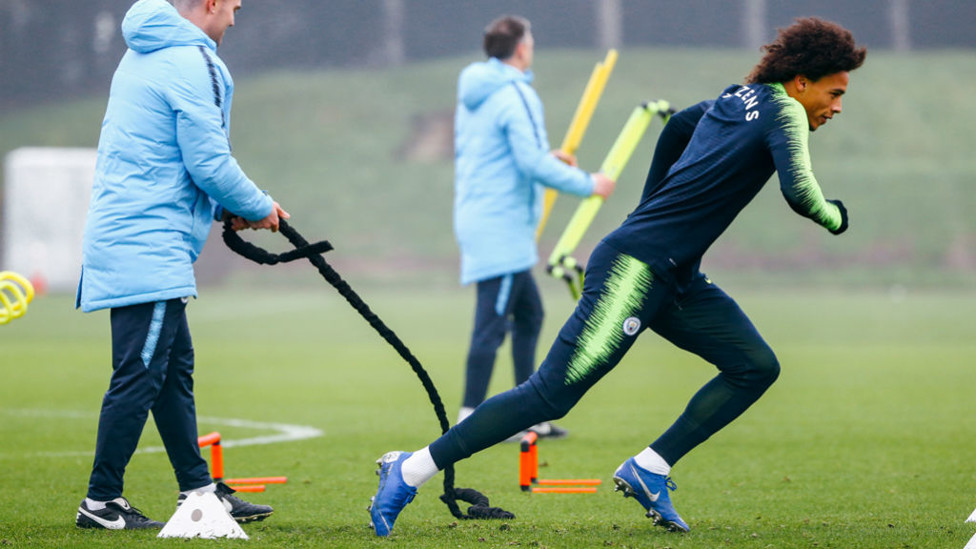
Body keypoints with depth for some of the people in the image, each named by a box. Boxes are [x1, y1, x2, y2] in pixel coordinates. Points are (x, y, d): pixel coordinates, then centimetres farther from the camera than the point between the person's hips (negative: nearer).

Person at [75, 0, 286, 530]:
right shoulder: (193, 65, -13)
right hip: (149, 246, -10)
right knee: (140, 373, -7)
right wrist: (258, 208, 0)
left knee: (174, 368, 15)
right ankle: (101, 501, -4)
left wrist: (225, 208, 18)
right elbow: (208, 164, -16)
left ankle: (197, 488, 21)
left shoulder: (142, 54, 18)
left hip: (122, 240, 10)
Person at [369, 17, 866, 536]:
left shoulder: (738, 99, 15)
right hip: (634, 269, -10)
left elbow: (677, 124, 32)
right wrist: (834, 217, -3)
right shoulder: (785, 112, -10)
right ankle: (410, 470, -5)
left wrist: (654, 208, 41)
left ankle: (647, 471, 4)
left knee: (756, 367, 5)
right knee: (551, 395, -11)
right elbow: (799, 192, -24)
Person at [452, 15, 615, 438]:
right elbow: (534, 164, -21)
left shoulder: (472, 95, 14)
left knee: (529, 313, 17)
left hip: (476, 217, 10)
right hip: (501, 226, -10)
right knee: (492, 323, -7)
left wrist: (548, 158, 25)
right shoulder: (516, 95, -15)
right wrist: (588, 184, -11)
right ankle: (470, 419, -7)